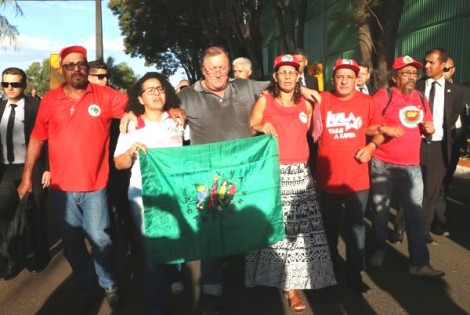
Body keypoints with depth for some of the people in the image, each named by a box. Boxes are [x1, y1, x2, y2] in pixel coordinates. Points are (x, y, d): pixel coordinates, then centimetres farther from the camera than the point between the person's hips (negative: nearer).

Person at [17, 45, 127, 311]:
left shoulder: (106, 96, -4)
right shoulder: (49, 100, 1)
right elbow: (37, 139, 7)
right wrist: (27, 177, 7)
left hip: (95, 186, -2)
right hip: (61, 187, 3)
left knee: (100, 240, 1)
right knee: (72, 243, 15)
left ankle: (110, 285, 26)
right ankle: (86, 287, 36)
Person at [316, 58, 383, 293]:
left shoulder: (367, 102, -2)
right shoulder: (322, 100, -6)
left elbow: (378, 130, 8)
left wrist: (371, 146, -9)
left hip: (357, 178, 0)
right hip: (328, 178, 0)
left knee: (356, 227, 11)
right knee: (329, 227, 18)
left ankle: (354, 274, 27)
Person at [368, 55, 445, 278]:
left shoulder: (421, 99, 11)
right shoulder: (383, 96, -7)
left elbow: (426, 128, 22)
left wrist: (429, 129, 0)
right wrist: (385, 129, -23)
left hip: (412, 166, 4)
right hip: (383, 165, -4)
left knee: (416, 214, 4)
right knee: (380, 212, 10)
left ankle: (419, 263, 13)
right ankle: (379, 249, 31)